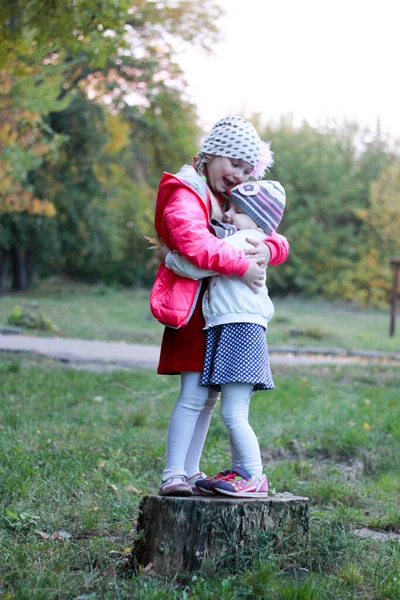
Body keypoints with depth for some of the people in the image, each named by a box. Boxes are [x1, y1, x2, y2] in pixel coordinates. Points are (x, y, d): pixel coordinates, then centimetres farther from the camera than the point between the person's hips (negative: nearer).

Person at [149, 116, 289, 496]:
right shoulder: (185, 196, -9)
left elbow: (277, 241, 13)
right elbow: (194, 242, -28)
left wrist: (268, 249, -11)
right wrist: (242, 266, -26)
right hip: (192, 309, -9)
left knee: (209, 394, 10)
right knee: (194, 394, -15)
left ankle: (190, 471, 17)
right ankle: (173, 475, -13)